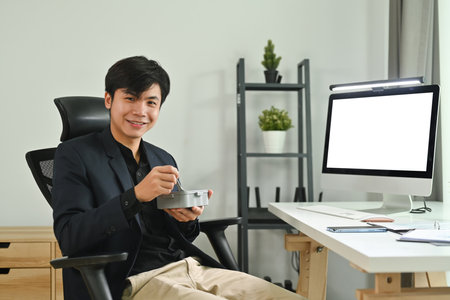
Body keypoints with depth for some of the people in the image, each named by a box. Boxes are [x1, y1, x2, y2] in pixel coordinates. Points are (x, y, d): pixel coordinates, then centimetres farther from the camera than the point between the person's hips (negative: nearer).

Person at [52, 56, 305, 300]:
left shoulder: (164, 160, 20)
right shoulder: (75, 154, 2)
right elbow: (68, 236, -11)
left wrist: (188, 219, -1)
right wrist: (136, 195, -22)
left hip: (192, 266, 7)